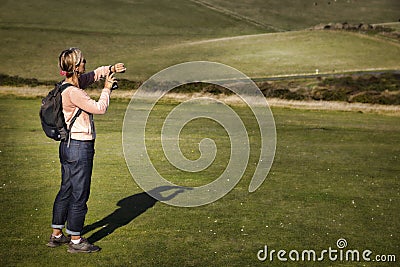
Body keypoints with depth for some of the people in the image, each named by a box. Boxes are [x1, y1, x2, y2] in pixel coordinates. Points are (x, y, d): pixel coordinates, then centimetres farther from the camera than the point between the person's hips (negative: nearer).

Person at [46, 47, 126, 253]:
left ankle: (56, 235, 30)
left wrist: (111, 69, 6)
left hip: (68, 145, 10)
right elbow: (100, 108, -19)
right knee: (79, 194, 1)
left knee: (66, 190, 18)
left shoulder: (74, 83, 9)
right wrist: (107, 89, -5)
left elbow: (93, 74, 23)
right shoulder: (72, 92, -20)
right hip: (80, 147, -10)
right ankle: (75, 241, 13)